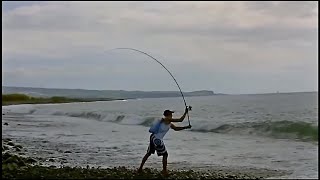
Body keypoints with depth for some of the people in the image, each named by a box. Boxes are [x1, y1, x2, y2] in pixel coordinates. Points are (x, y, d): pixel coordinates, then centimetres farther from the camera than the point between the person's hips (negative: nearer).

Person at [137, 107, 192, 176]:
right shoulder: (166, 120, -10)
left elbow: (176, 128, 30)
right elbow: (180, 120, -13)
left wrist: (186, 127, 27)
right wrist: (185, 113, -3)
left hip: (153, 137, 10)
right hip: (157, 139, -10)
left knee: (148, 153, 19)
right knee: (165, 155, 2)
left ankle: (140, 168, 26)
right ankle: (164, 170, 6)